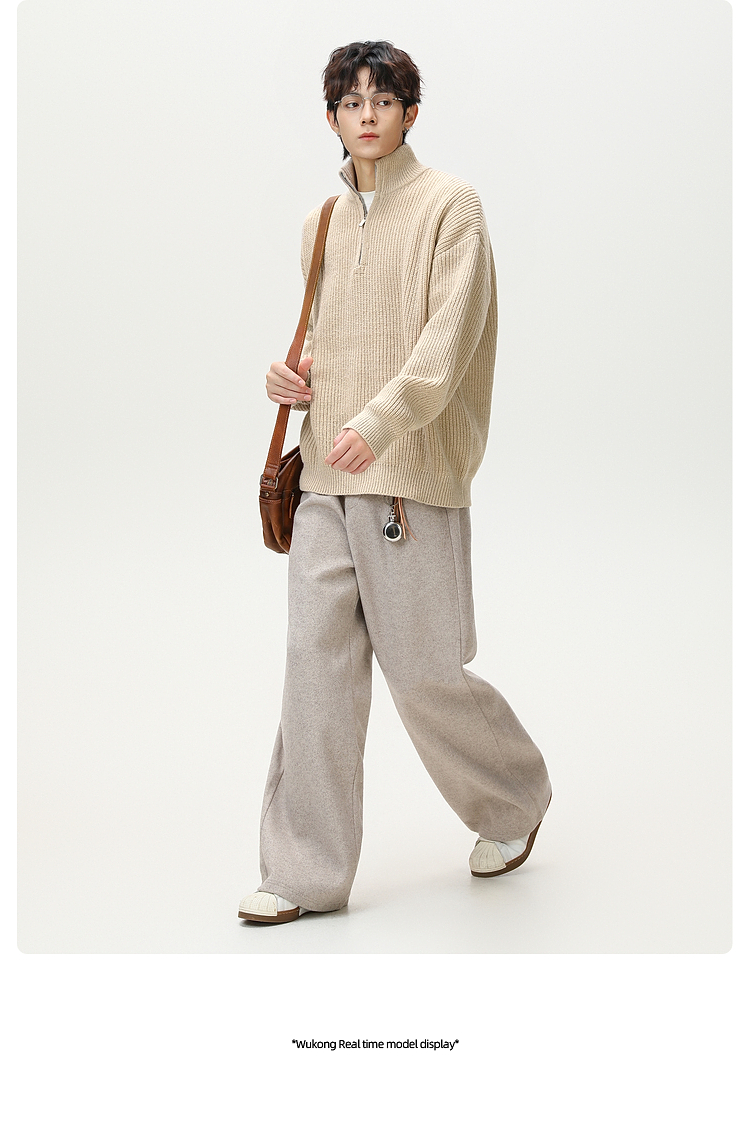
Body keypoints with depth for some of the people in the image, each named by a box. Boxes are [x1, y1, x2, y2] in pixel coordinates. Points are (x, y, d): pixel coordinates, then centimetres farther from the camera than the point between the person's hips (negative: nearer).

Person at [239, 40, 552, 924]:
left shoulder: (448, 204, -2)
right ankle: (306, 872, 7)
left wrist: (381, 420, -27)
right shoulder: (324, 222, 18)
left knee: (421, 668, 0)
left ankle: (516, 801, 27)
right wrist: (291, 371, 6)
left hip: (412, 472, -5)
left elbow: (449, 332, -14)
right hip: (326, 473, 6)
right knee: (317, 663, 0)